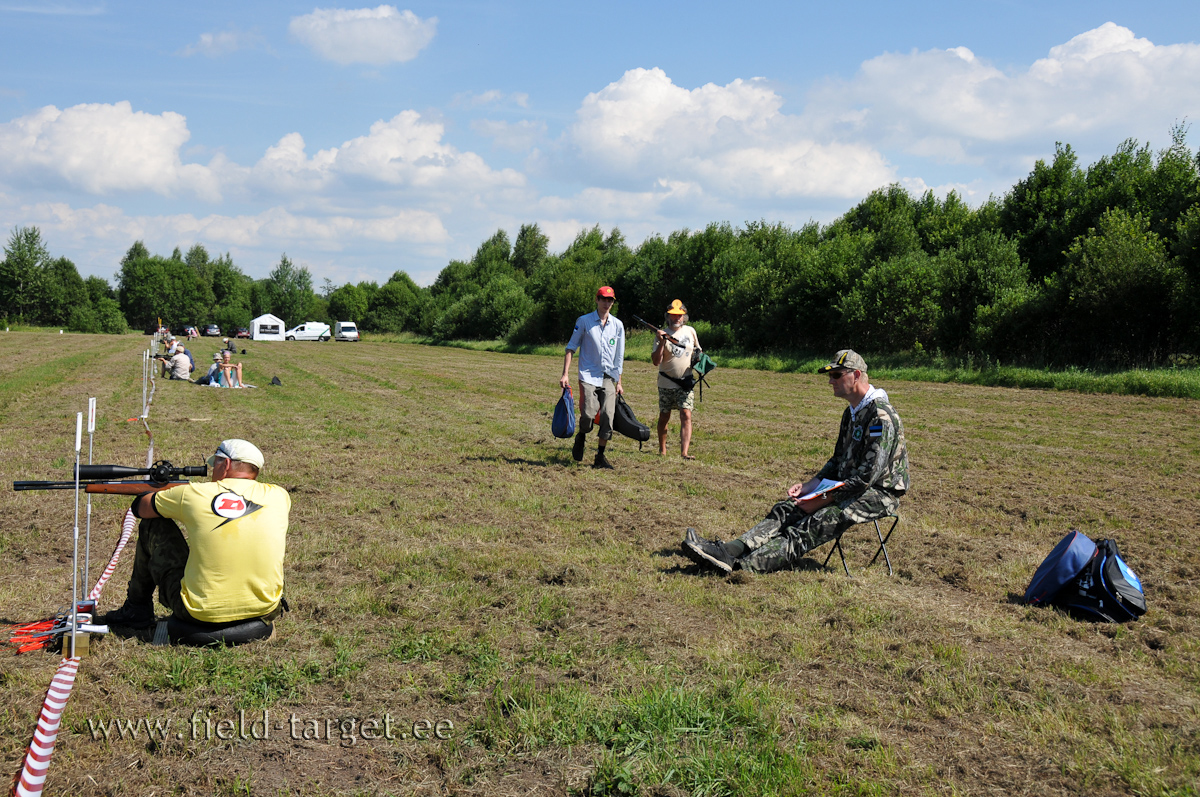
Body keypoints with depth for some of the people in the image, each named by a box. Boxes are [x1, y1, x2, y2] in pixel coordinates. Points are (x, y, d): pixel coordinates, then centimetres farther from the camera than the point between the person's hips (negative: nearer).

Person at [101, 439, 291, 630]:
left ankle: (136, 608, 31)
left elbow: (140, 507, 11)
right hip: (264, 611, 2)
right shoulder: (279, 497, -2)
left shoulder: (194, 494, -7)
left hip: (201, 613, -2)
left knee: (152, 526, 16)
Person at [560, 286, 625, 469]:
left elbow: (619, 355, 15)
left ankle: (600, 457, 5)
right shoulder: (584, 321, 3)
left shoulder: (618, 325, 11)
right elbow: (571, 347, 4)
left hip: (609, 377, 3)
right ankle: (581, 437, 19)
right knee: (588, 413, -15)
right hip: (588, 375, -3)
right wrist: (565, 374, -4)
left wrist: (619, 382, 13)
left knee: (608, 416, -7)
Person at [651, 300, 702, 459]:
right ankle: (662, 449, 26)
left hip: (686, 383, 1)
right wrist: (661, 342, -25)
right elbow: (656, 361, -14)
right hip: (666, 383, -1)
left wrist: (699, 356, 0)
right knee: (664, 417, 9)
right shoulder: (663, 334, -5)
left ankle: (684, 452, -19)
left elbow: (697, 349, 22)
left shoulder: (690, 331, 5)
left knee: (686, 416, -13)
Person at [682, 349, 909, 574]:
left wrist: (823, 500, -20)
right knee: (786, 511, -9)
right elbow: (838, 461, 21)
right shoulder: (851, 412, 15)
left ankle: (741, 565, -41)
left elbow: (868, 476, -23)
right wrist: (808, 486, 5)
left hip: (877, 495, -9)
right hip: (849, 487, 9)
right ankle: (731, 549, -26)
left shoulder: (881, 416, -18)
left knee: (811, 526, -27)